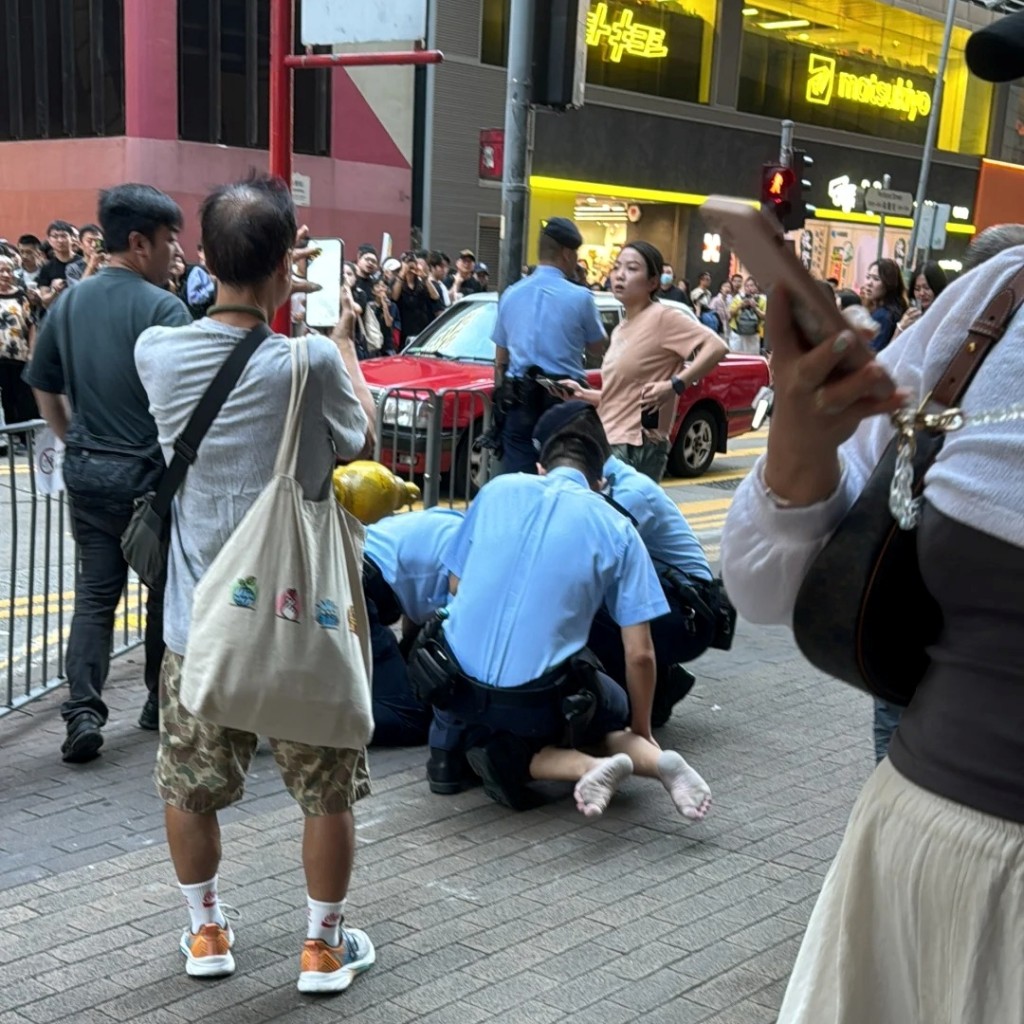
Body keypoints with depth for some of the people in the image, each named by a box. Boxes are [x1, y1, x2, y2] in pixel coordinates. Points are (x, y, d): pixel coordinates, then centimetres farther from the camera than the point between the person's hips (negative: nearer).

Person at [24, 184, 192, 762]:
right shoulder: (163, 307, -14)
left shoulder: (69, 304, 7)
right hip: (150, 472, -5)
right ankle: (162, 701, 24)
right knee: (165, 588, 12)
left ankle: (83, 710, -1)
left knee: (95, 591, 10)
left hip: (87, 470, 5)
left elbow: (44, 386, 13)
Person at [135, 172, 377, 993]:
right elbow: (361, 443, 1)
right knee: (328, 792, 15)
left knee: (189, 787, 22)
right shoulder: (312, 361, -19)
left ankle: (206, 932, 36)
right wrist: (344, 340, 11)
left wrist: (262, 295, 20)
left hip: (198, 622, 3)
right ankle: (324, 946, 26)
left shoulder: (158, 352, -8)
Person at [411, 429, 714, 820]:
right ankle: (657, 761, -3)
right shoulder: (618, 530, 3)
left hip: (459, 684, 0)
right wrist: (642, 731, 15)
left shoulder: (497, 489, 7)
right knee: (613, 716, 31)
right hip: (538, 698, 0)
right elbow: (639, 655, 0)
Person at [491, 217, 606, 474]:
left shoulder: (510, 294, 9)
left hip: (519, 400, 4)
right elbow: (598, 347, 8)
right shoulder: (579, 297, -6)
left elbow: (500, 361, 14)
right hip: (564, 399, -4)